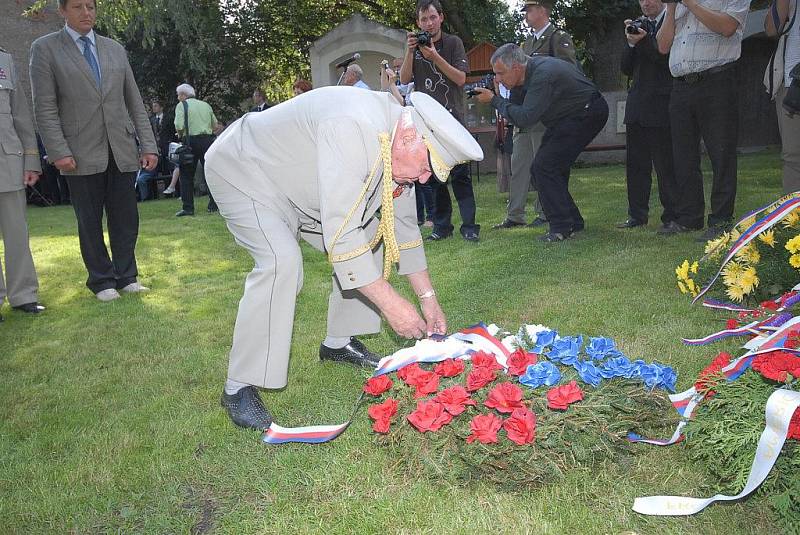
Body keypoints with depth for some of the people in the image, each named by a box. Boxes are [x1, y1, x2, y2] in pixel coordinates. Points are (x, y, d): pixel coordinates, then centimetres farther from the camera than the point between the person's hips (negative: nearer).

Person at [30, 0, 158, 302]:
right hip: (81, 153, -3)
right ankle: (101, 280, 15)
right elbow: (45, 108, -2)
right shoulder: (45, 49, 4)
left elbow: (134, 102, 13)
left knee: (126, 219, 3)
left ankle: (125, 277, 15)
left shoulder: (115, 49, 15)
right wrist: (58, 152, -13)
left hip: (122, 151, 3)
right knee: (90, 221, 4)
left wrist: (148, 146, 5)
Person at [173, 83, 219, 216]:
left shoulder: (181, 105, 0)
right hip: (208, 139, 4)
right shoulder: (206, 105, 15)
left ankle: (188, 208, 2)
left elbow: (179, 126, -12)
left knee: (186, 175, 4)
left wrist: (181, 135, 7)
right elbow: (215, 126, 12)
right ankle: (213, 204, 8)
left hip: (191, 141, -4)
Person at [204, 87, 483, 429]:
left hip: (299, 190, 9)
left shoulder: (399, 148, -8)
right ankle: (239, 387, -17)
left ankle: (339, 342, 17)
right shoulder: (353, 130, -38)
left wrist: (428, 298, 2)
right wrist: (390, 303, -33)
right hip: (240, 172, -9)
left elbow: (403, 225, 2)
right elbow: (340, 233, -40)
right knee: (282, 260, -30)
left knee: (367, 239, 3)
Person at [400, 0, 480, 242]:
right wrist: (410, 52, -13)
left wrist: (435, 57, -16)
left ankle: (469, 225, -6)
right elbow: (404, 79, 2)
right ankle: (441, 226, 11)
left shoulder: (453, 43, 3)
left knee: (460, 173, -8)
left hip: (452, 116, -3)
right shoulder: (415, 45, 11)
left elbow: (461, 78, -7)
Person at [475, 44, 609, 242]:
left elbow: (525, 118, -31)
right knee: (553, 167, 9)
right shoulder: (532, 66, 2)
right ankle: (572, 222, 17)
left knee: (545, 166, -16)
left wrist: (494, 100, -23)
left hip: (587, 114, -10)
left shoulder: (543, 75, -28)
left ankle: (562, 227, -11)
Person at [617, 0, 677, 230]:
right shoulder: (638, 25, 15)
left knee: (666, 164, -4)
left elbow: (670, 59, -12)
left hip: (662, 106, -6)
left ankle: (672, 216, 4)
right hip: (637, 106, 6)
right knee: (635, 164, 8)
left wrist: (644, 41, -15)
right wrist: (631, 44, -4)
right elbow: (626, 69, 12)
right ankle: (637, 215, 16)